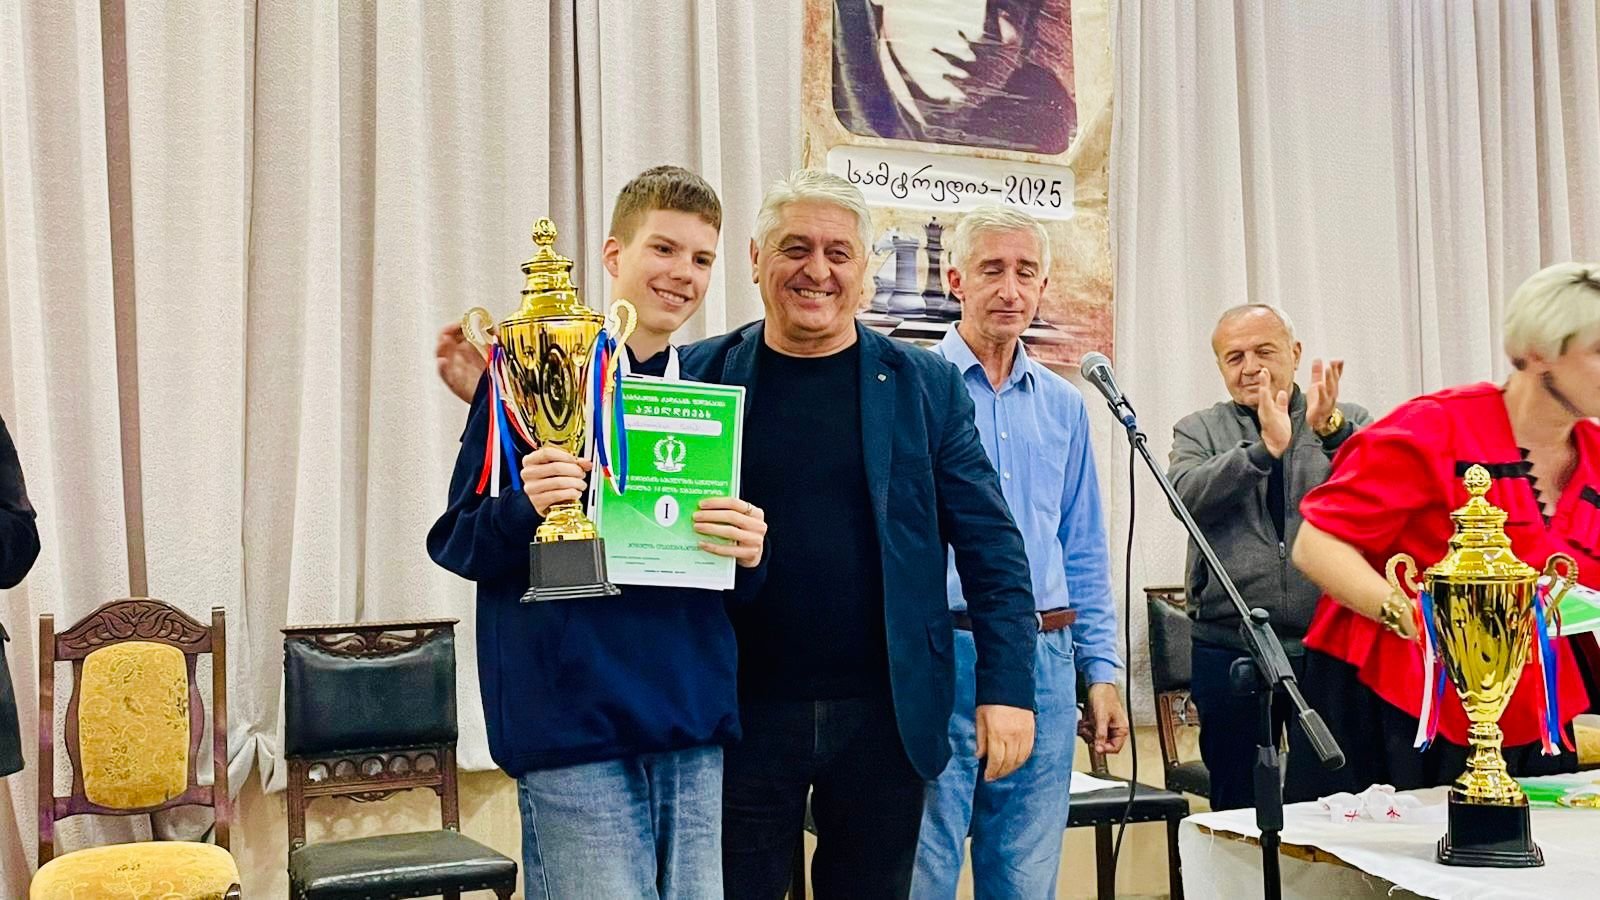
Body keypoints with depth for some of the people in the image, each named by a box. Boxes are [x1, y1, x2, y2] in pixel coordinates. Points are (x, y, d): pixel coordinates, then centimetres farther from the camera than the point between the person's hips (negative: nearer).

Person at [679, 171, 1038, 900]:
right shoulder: (698, 375, 2)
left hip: (887, 714, 1)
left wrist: (1006, 687, -6)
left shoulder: (925, 386, 2)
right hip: (742, 714, 0)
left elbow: (991, 548, 1)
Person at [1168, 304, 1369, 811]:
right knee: (1238, 809, 7)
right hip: (1229, 651, 0)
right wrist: (1266, 447, -19)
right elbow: (1187, 495, -11)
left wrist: (1330, 431, -24)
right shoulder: (1199, 431, 10)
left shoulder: (1347, 424, 9)